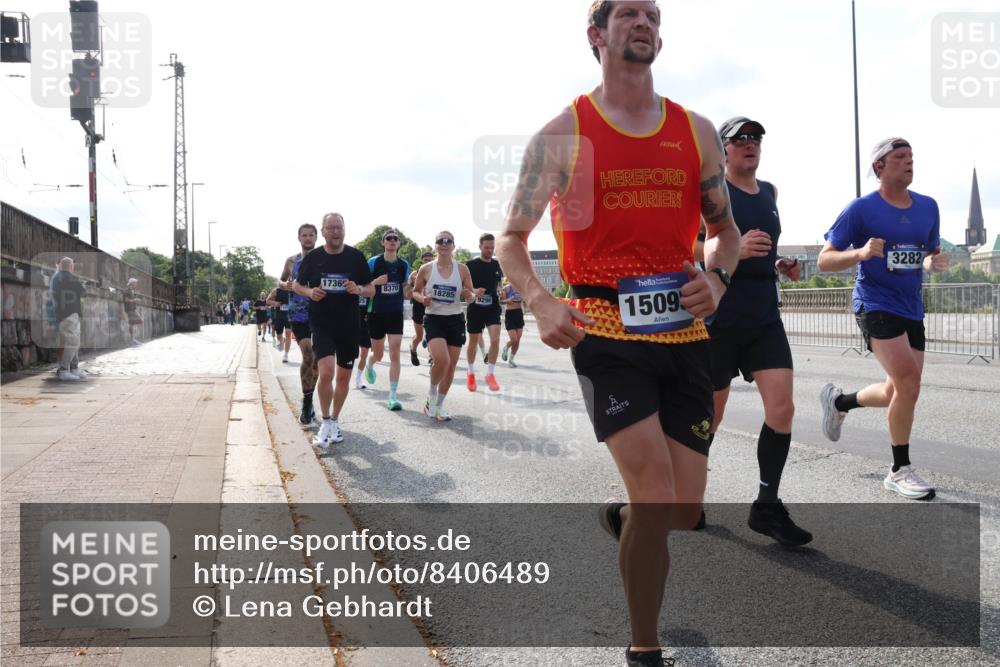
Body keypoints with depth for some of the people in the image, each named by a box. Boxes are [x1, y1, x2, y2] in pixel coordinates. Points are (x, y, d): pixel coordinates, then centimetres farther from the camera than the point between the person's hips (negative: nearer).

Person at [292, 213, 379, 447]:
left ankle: (335, 420, 30)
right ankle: (326, 421, 1)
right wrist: (309, 292, -11)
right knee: (326, 372, -18)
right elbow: (296, 285, 11)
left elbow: (371, 289, 6)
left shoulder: (356, 256, 0)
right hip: (321, 324, -2)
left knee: (343, 376, 10)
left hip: (349, 326, 2)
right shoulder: (313, 257, -1)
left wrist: (358, 289, -16)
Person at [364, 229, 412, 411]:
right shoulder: (373, 262, -6)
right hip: (377, 313, -1)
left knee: (395, 354, -9)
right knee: (378, 354, 13)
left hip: (396, 314, 1)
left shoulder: (404, 264, 3)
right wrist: (377, 282, -16)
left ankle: (393, 396, -7)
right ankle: (370, 365, 52)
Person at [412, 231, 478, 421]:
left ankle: (438, 405, 25)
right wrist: (422, 298, -12)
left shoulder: (462, 269, 1)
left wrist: (472, 295, -15)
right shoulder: (426, 269, -2)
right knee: (442, 360, -23)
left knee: (451, 365, 6)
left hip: (455, 320, 3)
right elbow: (415, 291, 10)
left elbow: (470, 295, 9)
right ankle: (432, 393, 7)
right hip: (433, 319, -3)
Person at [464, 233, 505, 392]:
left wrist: (500, 293, -1)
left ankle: (490, 374, -2)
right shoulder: (471, 265, -6)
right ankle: (471, 373, 30)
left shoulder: (497, 265, 6)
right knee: (473, 342, 9)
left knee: (495, 338, -15)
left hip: (493, 307, 2)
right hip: (475, 307, -2)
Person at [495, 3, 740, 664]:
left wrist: (717, 274, -3)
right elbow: (512, 239, 3)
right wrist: (542, 302, -15)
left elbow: (725, 228, 20)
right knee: (656, 501, -14)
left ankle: (619, 516, 44)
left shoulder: (696, 131, 11)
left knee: (683, 514, 6)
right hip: (607, 335, -4)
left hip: (687, 335, 5)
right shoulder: (563, 134, 0)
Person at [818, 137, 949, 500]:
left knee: (898, 392, 10)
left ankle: (838, 401, 39)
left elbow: (932, 253, 20)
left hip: (912, 309, 7)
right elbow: (824, 260, -6)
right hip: (875, 304, -7)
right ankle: (900, 471, -4)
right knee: (909, 382, -19)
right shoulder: (861, 209, -8)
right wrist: (860, 253, -25)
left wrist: (936, 262, -5)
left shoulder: (928, 207, 8)